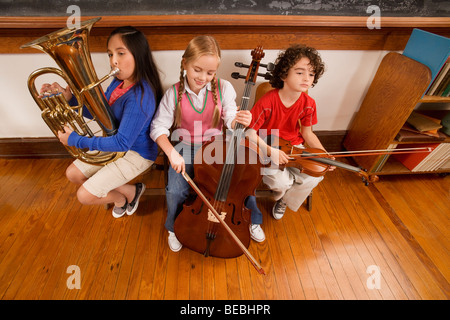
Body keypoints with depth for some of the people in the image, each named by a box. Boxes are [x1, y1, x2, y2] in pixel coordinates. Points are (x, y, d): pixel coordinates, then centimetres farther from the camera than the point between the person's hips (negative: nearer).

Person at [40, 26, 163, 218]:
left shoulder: (139, 96, -29)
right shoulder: (119, 83, -1)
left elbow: (122, 143, -30)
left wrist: (75, 140, -21)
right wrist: (69, 98, -5)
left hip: (137, 154, -9)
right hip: (115, 142, 9)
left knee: (85, 196, -5)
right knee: (73, 174, 17)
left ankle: (129, 194, 22)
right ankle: (126, 191, 19)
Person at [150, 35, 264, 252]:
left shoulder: (223, 88, -7)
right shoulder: (174, 94, -10)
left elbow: (230, 120, -5)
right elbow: (158, 128, -8)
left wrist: (240, 121, -30)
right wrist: (171, 153, -25)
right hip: (185, 149, 0)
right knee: (176, 191, -21)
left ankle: (252, 219, 18)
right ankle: (174, 228, 15)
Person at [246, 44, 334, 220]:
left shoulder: (308, 104, -7)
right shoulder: (267, 102, -23)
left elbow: (307, 134, 2)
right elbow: (250, 133, -19)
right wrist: (270, 150, -32)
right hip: (267, 149, -4)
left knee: (315, 175, -16)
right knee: (279, 181, -27)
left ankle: (283, 200, 14)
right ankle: (280, 193, 17)